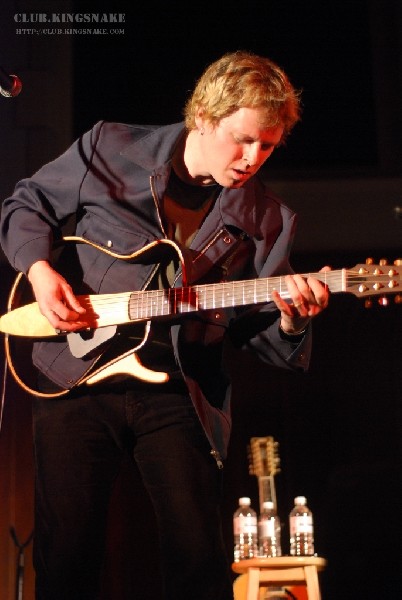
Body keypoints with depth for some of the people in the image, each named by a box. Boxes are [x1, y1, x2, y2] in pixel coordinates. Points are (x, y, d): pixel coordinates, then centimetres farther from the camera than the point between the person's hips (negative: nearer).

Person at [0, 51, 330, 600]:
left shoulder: (267, 220, 3)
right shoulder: (111, 149, 0)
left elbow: (253, 332, 5)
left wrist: (289, 319, -18)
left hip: (178, 392, 1)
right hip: (79, 374, 0)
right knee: (66, 555, 4)